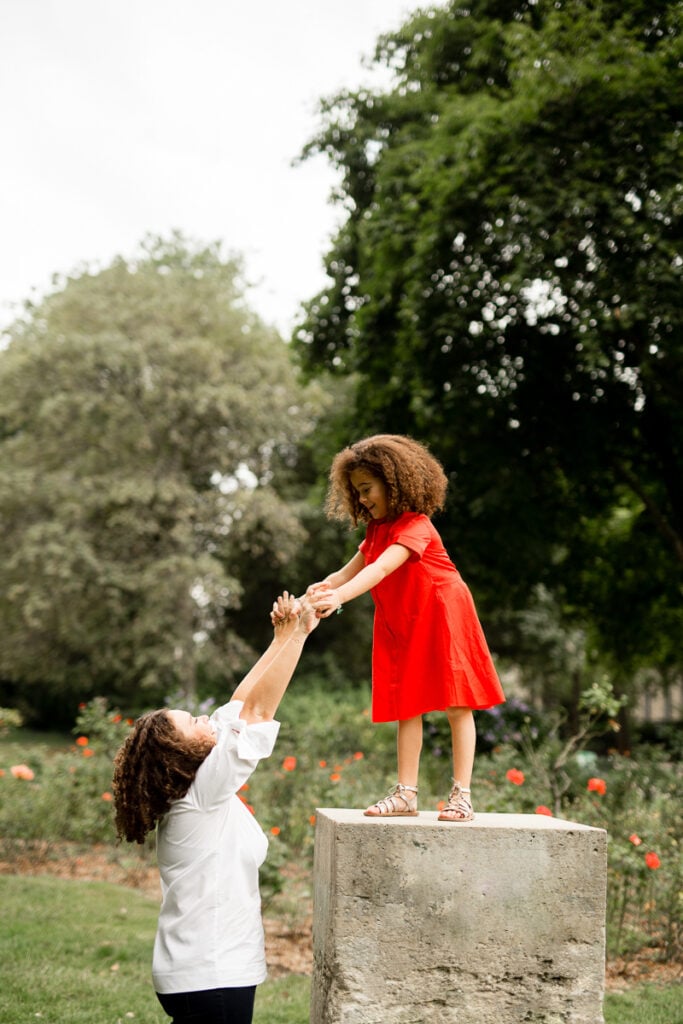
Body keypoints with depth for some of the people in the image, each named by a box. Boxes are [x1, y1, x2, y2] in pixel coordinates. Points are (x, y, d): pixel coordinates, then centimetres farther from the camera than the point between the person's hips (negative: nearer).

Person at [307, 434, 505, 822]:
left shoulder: (416, 526, -19)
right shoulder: (377, 529, 9)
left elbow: (382, 568, -34)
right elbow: (353, 569, 2)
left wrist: (339, 596, -47)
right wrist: (326, 585, -20)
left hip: (442, 617, -8)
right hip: (401, 626, 8)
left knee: (456, 704, -4)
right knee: (407, 707, 5)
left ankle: (462, 794, -2)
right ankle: (407, 793, 8)